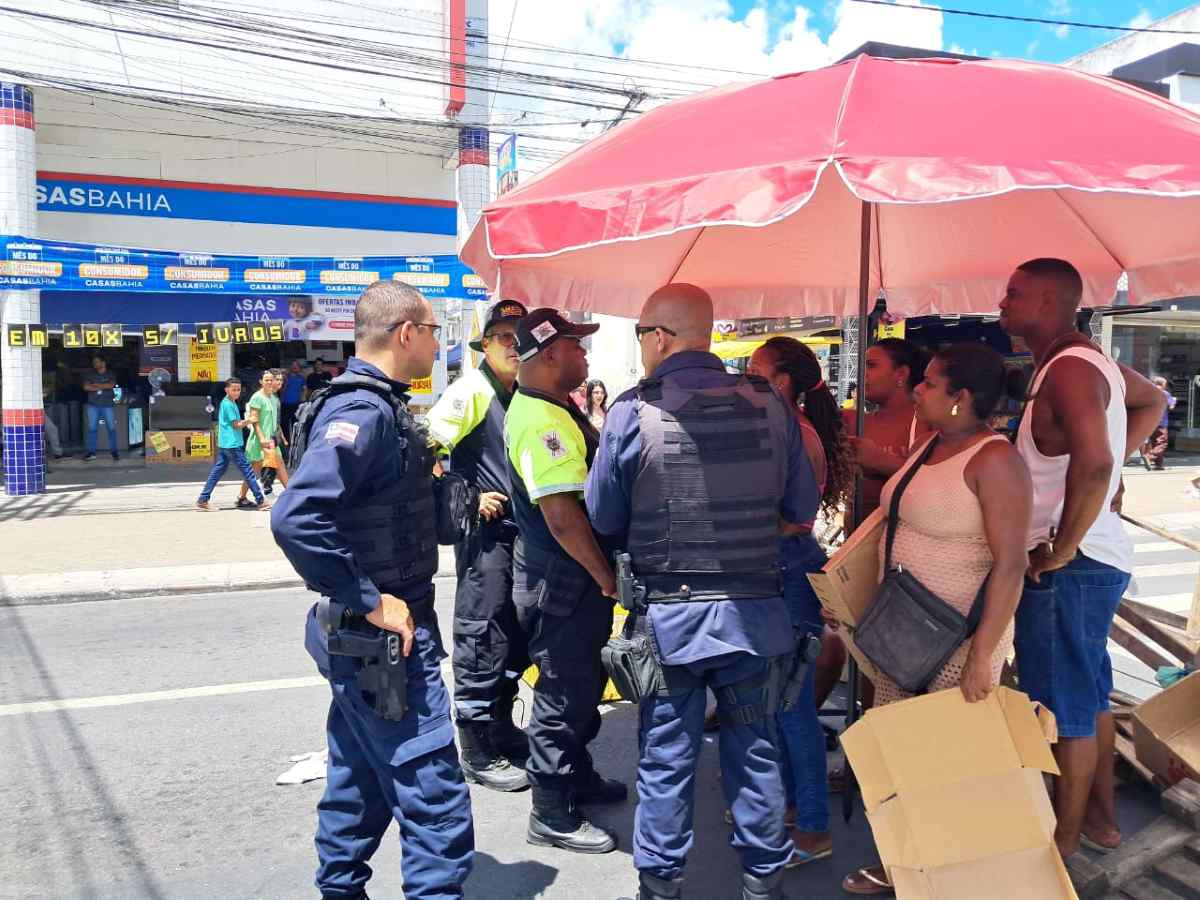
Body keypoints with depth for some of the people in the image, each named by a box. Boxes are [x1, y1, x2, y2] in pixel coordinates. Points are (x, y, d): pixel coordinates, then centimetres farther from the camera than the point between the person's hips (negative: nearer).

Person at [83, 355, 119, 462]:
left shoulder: (110, 374, 7)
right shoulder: (90, 374, 11)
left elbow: (111, 385, -11)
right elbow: (86, 387, -2)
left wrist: (95, 385, -6)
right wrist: (103, 387, -7)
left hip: (107, 405, -2)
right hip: (93, 405, 2)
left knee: (111, 428, -3)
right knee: (92, 428, 1)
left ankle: (114, 452, 3)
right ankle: (91, 452, 5)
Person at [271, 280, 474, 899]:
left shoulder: (379, 406, 11)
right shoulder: (363, 411, -20)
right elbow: (297, 519, -31)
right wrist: (371, 602, -24)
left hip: (366, 637, 10)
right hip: (386, 638, -10)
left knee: (361, 778, 22)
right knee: (433, 792, -3)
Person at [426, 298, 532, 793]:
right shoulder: (471, 390, -10)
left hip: (521, 530, 8)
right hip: (485, 530, -8)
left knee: (515, 640, 17)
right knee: (482, 641, 1)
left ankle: (501, 730, 34)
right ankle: (478, 752, 14)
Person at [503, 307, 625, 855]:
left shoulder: (549, 408, 9)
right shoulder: (544, 422, -24)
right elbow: (563, 516, -31)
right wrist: (607, 577, -20)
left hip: (572, 576, 10)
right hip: (562, 581, -10)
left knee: (583, 683, 23)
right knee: (564, 695, 3)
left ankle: (577, 777, 41)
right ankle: (552, 817, 19)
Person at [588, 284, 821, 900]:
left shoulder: (633, 410, -13)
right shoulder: (770, 404, -4)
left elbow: (603, 518, -3)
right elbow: (803, 509, 4)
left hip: (668, 613, -2)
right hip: (754, 607, 3)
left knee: (665, 758, 13)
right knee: (755, 750, 18)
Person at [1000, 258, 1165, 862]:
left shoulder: (1069, 369, -20)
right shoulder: (1091, 361, 11)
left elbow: (1092, 463, -34)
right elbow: (1153, 401, 29)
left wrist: (1063, 547, -23)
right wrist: (1118, 462, 19)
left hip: (1071, 565, -10)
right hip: (1099, 556, 10)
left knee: (1066, 709, 3)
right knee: (1090, 694, 22)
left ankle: (1063, 844, 19)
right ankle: (1101, 817, 38)